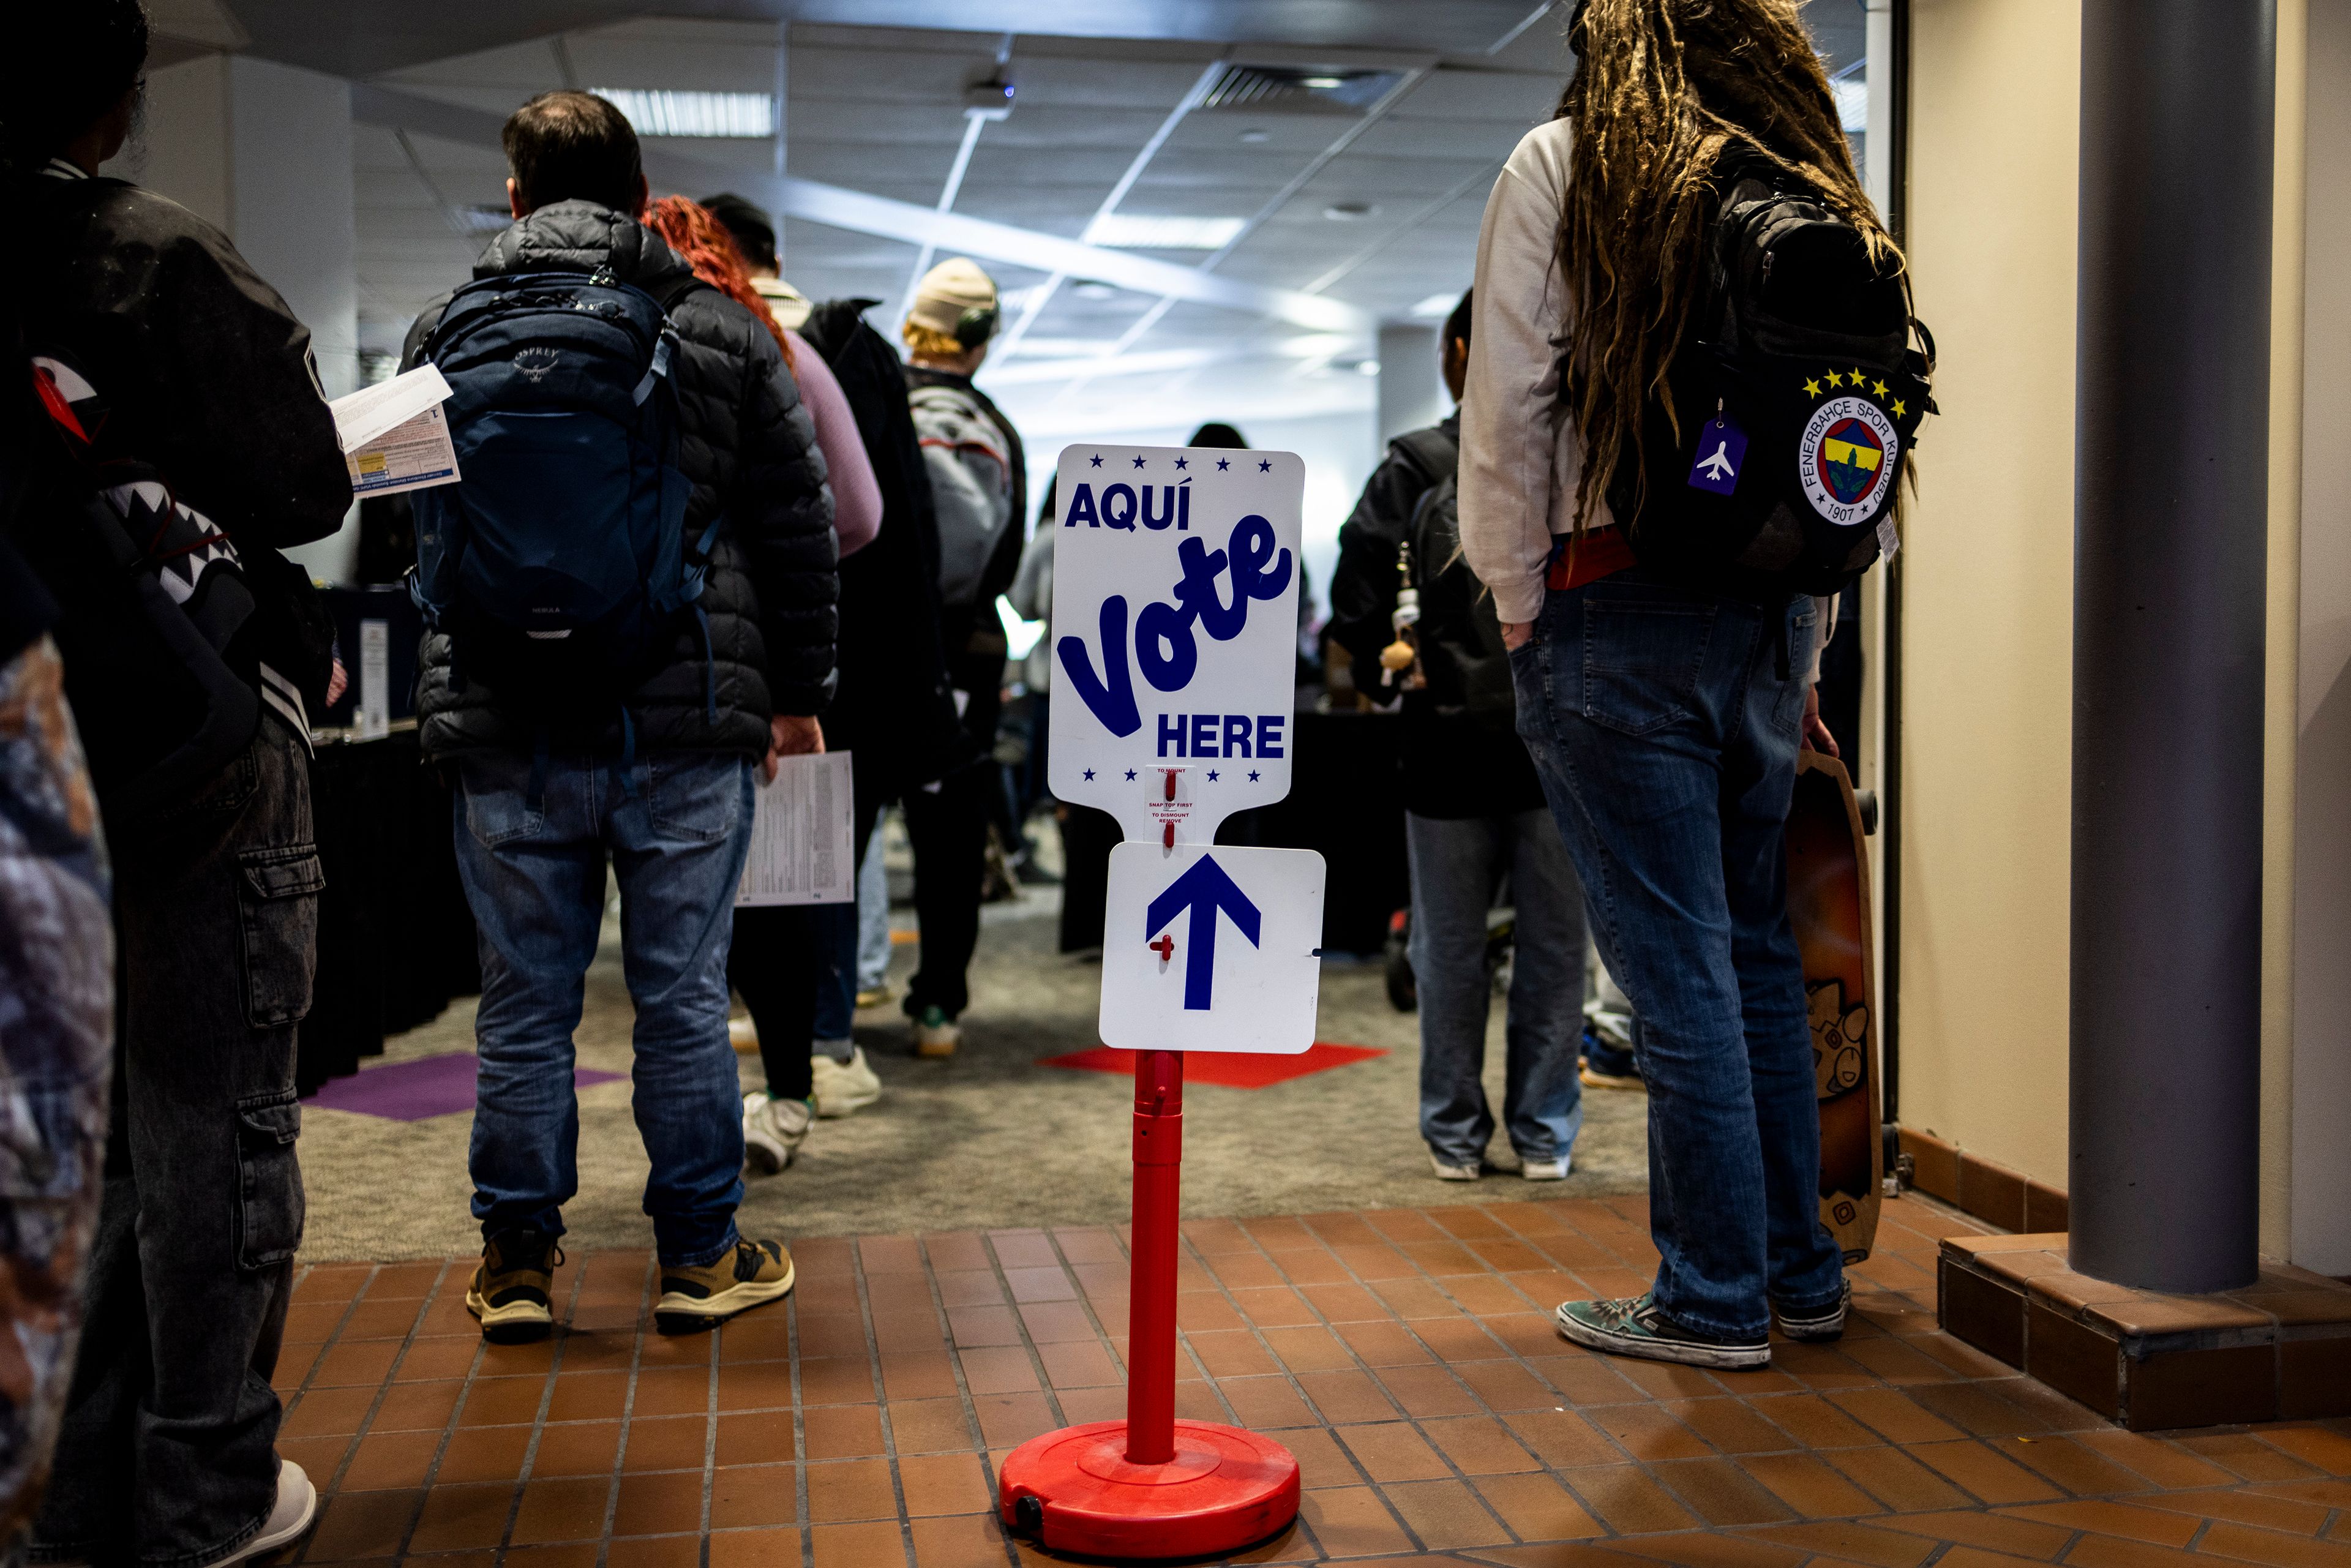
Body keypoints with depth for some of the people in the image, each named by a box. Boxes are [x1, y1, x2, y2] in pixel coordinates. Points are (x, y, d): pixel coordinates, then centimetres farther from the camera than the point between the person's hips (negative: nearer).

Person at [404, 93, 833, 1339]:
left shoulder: (445, 333, 6)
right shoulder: (725, 332, 4)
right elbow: (798, 531, 5)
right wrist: (797, 694, 13)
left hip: (505, 727, 1)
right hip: (685, 721, -1)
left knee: (523, 1001, 10)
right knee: (683, 997, 7)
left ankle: (517, 1260, 19)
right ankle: (701, 1255, 16)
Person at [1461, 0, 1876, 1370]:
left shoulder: (1562, 167, -1)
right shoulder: (1814, 198, 12)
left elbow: (1509, 410, -7)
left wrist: (1522, 608, 2)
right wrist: (1802, 659, 15)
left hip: (1619, 613, -6)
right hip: (1773, 618, 6)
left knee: (1678, 965, 0)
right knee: (1758, 950, 15)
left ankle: (1716, 1299, 10)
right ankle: (1802, 1271, 25)